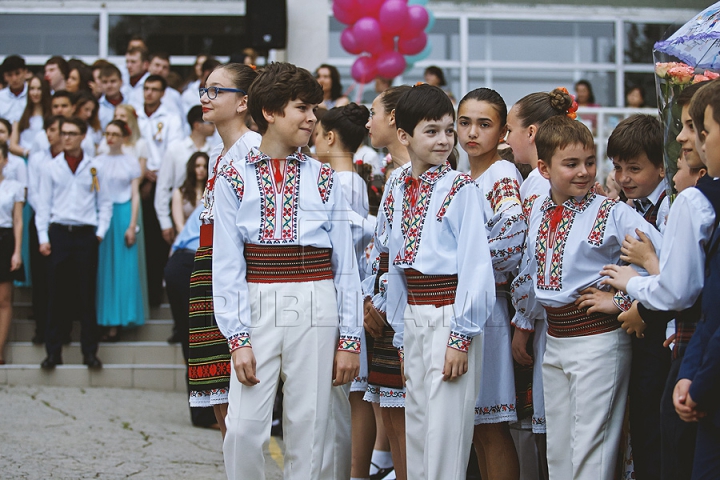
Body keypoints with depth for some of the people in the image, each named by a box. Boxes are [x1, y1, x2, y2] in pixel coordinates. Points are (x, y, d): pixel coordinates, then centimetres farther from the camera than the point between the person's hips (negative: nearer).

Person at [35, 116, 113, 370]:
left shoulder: (94, 168, 6)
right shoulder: (52, 168, 8)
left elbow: (105, 203, 9)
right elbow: (43, 205, 7)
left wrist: (100, 232, -1)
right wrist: (43, 238, 0)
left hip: (86, 234, 0)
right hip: (59, 233, 1)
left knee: (87, 294, 0)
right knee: (58, 294, 0)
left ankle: (89, 351, 5)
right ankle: (53, 351, 4)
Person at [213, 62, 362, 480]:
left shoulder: (323, 179, 7)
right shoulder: (235, 177, 3)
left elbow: (345, 264, 7)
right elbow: (227, 264, 0)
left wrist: (349, 339, 3)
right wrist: (238, 338, -8)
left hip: (316, 308, 1)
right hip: (258, 306, -1)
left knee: (308, 428, 3)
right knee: (245, 428, -6)